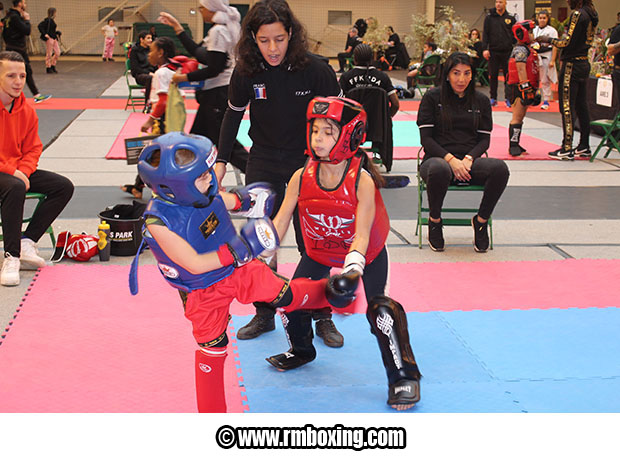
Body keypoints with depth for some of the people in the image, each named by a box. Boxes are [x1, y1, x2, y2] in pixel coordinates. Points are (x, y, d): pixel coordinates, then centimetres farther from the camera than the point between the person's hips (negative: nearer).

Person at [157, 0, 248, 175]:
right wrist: (177, 27, 19)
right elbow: (197, 52, 16)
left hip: (219, 93, -10)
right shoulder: (225, 28, 13)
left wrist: (185, 78, -14)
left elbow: (215, 69, -22)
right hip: (214, 93, 10)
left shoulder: (218, 31, -17)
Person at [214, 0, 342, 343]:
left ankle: (323, 318, 16)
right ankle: (264, 315, 22)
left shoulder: (315, 69, -20)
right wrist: (221, 161, 6)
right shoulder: (246, 71, -12)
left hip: (308, 163, -2)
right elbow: (233, 115, 5)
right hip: (263, 164, 2)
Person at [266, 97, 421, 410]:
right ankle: (300, 350, 36)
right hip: (319, 253, 4)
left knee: (378, 307, -20)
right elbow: (280, 223, -12)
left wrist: (353, 267, -48)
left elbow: (362, 234, -32)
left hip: (366, 254, -4)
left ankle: (403, 376, -2)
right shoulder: (301, 178, -16)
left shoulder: (362, 180, -28)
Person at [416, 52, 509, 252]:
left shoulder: (481, 101, 14)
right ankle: (434, 221, -13)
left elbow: (485, 139, 12)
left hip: (470, 161, 3)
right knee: (439, 170, -41)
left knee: (500, 168, -31)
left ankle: (481, 221, -9)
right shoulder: (432, 98, 5)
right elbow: (426, 138, -1)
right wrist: (450, 159, -16)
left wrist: (469, 159, -10)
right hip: (438, 158, -3)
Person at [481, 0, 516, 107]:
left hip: (507, 51, 0)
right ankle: (493, 98, 11)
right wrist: (485, 48, -7)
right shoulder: (489, 18, 6)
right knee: (493, 76, 3)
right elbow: (485, 34, 3)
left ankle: (508, 98, 6)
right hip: (493, 51, 0)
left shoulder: (511, 18, 7)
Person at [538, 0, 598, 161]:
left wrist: (549, 40, -4)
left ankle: (567, 149, -5)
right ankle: (584, 146, 18)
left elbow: (568, 42, -18)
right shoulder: (591, 14, 12)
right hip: (584, 64, 9)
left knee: (567, 107, -6)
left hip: (572, 65, -9)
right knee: (581, 106, 13)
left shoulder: (578, 14, -15)